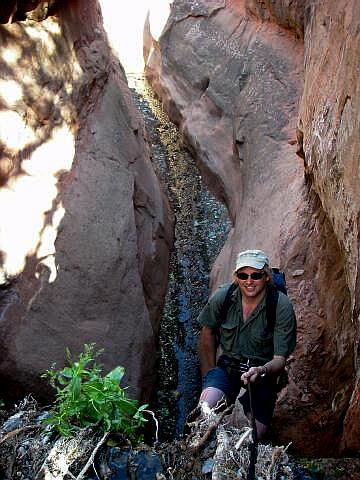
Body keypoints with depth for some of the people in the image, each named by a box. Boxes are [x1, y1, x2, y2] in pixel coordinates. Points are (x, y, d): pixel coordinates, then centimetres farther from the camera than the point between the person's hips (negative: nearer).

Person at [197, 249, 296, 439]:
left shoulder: (282, 307, -17)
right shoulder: (222, 297, -10)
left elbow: (280, 359, -16)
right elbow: (207, 333, 7)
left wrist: (262, 371, -38)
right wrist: (209, 377, 5)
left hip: (263, 373, -1)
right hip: (227, 366, 1)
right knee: (206, 409, -27)